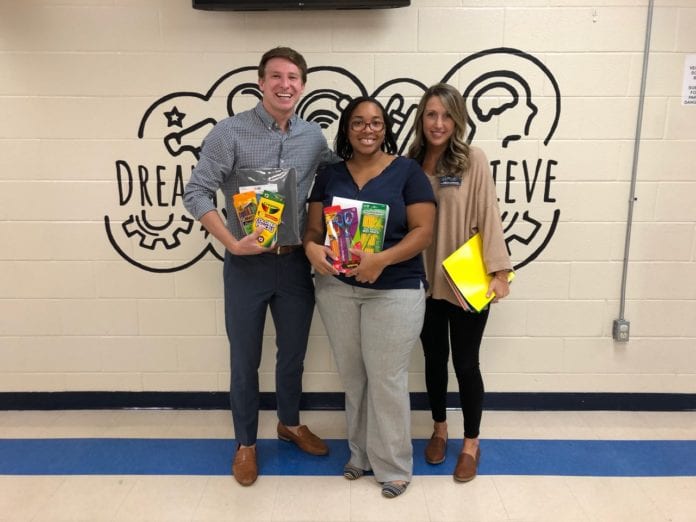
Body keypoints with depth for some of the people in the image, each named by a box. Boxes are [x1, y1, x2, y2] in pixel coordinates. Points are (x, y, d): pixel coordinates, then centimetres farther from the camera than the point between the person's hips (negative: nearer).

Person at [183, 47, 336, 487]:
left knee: (294, 352, 18)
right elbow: (197, 192, -11)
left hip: (296, 263, 4)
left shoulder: (314, 137, 2)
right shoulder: (231, 132, -10)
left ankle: (290, 423, 42)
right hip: (247, 264, -3)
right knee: (245, 360, 10)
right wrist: (232, 243, -19)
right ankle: (246, 442, 30)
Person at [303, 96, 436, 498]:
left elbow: (423, 231, -8)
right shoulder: (330, 175, 8)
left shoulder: (408, 171, -2)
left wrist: (383, 259, -23)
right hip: (337, 288, 4)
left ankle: (394, 465, 20)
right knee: (353, 376, 14)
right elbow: (314, 227, 8)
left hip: (395, 291, -3)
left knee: (386, 380, 2)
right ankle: (361, 453, 33)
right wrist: (311, 248, -16)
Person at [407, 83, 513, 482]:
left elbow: (489, 217, -10)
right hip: (426, 281, 4)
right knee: (434, 359, 17)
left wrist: (499, 272, -14)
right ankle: (440, 429, 38)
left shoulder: (473, 160, -8)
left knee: (465, 363, 7)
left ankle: (472, 443, 28)